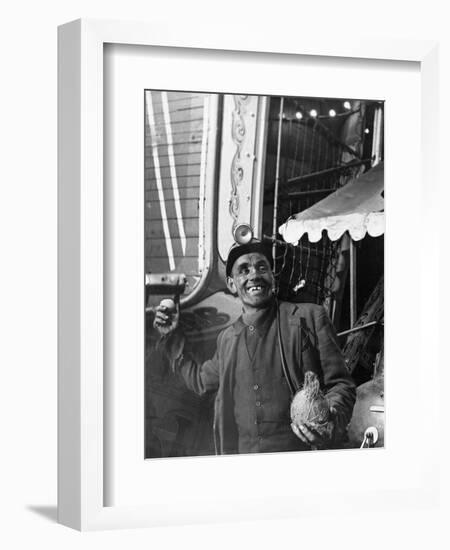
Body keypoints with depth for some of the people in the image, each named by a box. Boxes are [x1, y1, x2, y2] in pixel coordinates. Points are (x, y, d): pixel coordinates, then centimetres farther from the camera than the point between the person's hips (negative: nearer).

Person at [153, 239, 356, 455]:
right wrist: (172, 336, 24)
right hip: (239, 451, 4)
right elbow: (200, 380, 30)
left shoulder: (310, 318, -1)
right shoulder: (227, 339, 12)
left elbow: (340, 384, -1)